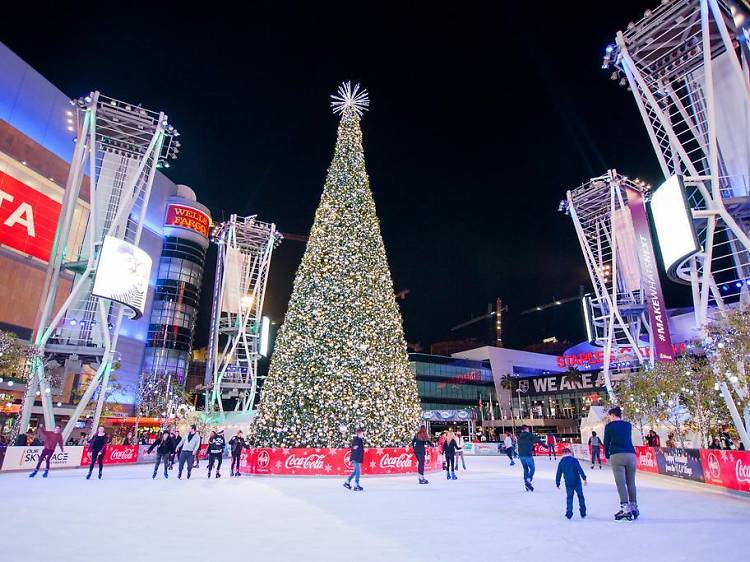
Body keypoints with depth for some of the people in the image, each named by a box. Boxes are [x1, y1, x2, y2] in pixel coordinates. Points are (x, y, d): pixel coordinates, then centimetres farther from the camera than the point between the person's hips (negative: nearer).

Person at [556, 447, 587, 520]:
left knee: (569, 497, 10)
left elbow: (558, 474, 9)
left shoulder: (561, 462, 6)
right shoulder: (574, 460, -4)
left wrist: (558, 483, 15)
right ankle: (583, 514, 16)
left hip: (568, 483, 2)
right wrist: (584, 478, -13)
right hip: (577, 482, -2)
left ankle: (569, 514, 3)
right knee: (580, 496, 13)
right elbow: (580, 470, -15)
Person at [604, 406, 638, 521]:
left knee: (621, 483, -5)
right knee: (631, 482, 12)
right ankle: (634, 508, 18)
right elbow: (628, 440, 23)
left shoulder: (609, 426, 4)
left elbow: (606, 442, 8)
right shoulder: (628, 425, 16)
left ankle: (626, 508, -11)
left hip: (617, 455, -5)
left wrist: (607, 456, 21)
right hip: (631, 454, 5)